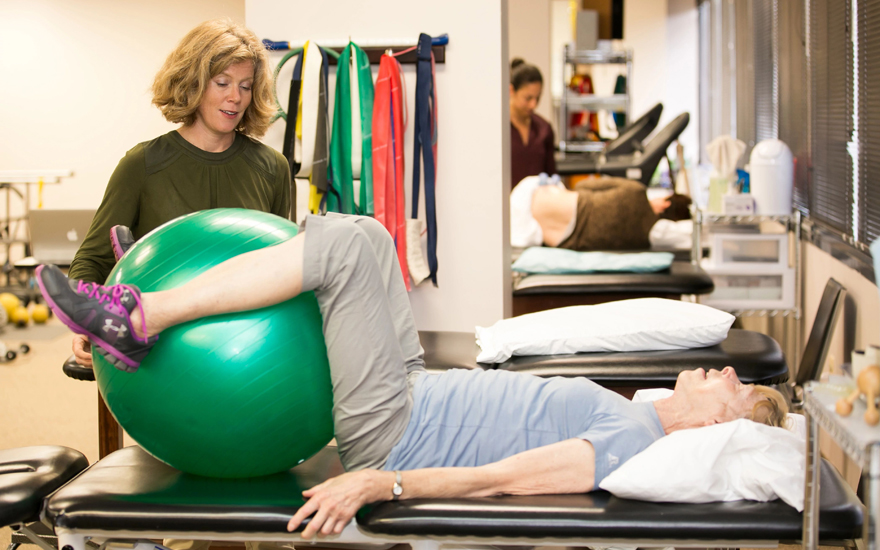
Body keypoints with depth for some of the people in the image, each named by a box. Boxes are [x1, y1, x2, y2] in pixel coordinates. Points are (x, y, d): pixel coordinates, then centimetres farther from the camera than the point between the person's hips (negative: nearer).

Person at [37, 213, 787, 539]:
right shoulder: (632, 416, 10)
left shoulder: (633, 438, -18)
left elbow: (495, 480, -27)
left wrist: (377, 484, -32)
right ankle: (163, 296, 14)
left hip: (392, 432, -9)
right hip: (418, 398, 9)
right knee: (361, 237, 9)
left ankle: (136, 320, -11)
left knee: (347, 246, -19)